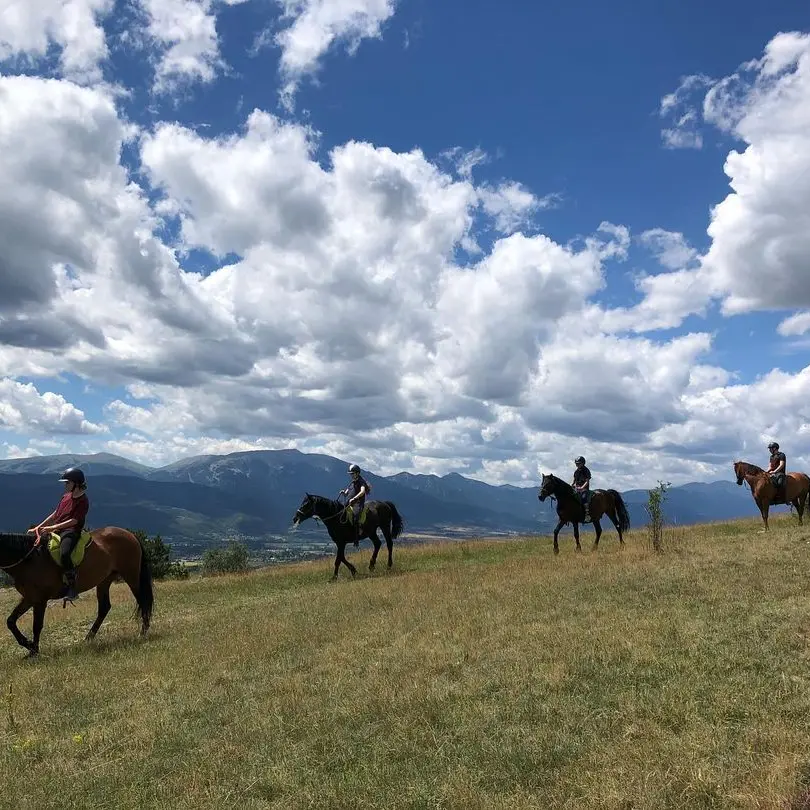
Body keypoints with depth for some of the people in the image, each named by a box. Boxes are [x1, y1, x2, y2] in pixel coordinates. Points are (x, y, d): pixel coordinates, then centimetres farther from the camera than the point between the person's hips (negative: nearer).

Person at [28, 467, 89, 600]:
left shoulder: (83, 501, -9)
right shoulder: (66, 496, 16)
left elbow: (74, 521, -17)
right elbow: (55, 514, 21)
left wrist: (53, 527, -22)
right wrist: (38, 527, 15)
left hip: (71, 531, -10)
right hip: (56, 530, 10)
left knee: (64, 553, -35)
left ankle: (72, 589, -28)